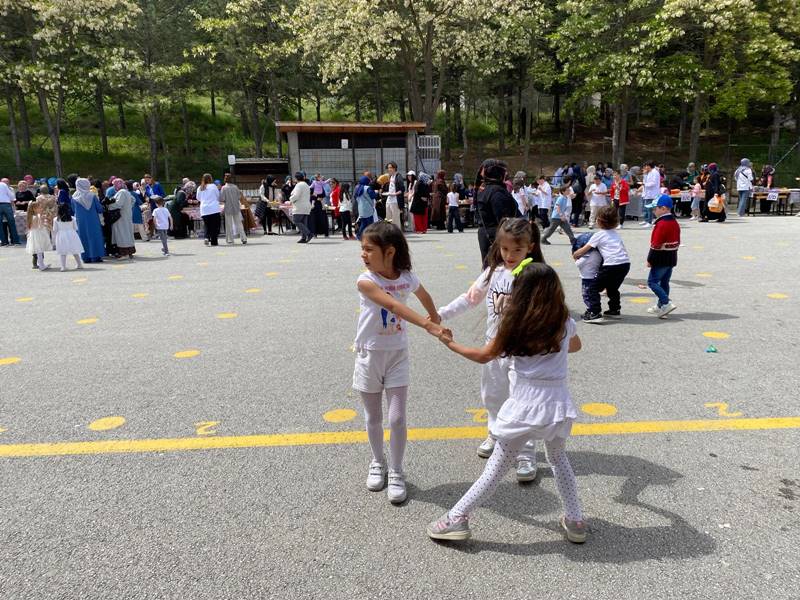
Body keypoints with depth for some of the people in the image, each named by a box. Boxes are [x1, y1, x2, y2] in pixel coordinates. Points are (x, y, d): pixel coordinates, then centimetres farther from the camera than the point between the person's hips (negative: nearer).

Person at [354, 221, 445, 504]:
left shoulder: (408, 278, -7)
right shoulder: (366, 281, -19)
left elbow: (425, 296, 16)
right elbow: (394, 306, -33)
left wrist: (436, 319, 25)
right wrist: (428, 325, -43)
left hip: (398, 355, 1)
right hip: (370, 355, -1)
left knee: (397, 418, 0)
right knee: (373, 417, 13)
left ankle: (396, 472, 18)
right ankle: (378, 463, 36)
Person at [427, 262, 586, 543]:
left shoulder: (516, 325, -9)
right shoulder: (565, 323, 1)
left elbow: (483, 356, 0)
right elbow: (576, 345, 24)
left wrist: (450, 343, 13)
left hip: (525, 408, -3)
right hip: (558, 405, 4)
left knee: (498, 466, 8)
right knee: (558, 459, 29)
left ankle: (457, 518, 14)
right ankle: (575, 522, 35)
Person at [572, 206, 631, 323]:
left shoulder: (599, 235, 3)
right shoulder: (615, 233, 23)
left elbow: (583, 250, 2)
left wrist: (575, 254, 22)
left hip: (612, 264, -7)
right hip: (626, 263, 7)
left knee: (594, 288, 1)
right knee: (612, 288, 28)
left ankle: (594, 314, -8)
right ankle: (614, 310, 35)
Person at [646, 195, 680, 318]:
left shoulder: (661, 224, -19)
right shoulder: (675, 222, 12)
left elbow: (656, 245, -21)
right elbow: (677, 242, 17)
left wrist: (650, 260, -15)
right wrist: (672, 255, 22)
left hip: (661, 259, -10)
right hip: (672, 259, 10)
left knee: (652, 281, -4)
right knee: (664, 282, 15)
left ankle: (667, 303, -13)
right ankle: (661, 306, 22)